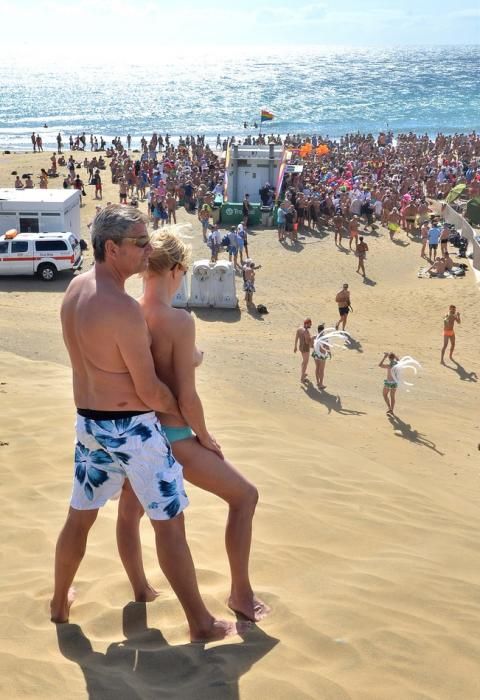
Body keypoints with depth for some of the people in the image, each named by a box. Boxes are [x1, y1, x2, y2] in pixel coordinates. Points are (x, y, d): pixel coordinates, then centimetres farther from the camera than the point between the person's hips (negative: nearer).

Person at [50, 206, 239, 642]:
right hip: (131, 428, -8)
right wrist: (187, 415, 0)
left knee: (80, 517, 22)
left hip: (88, 422, 8)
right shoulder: (124, 309, -25)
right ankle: (201, 623, 17)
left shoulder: (76, 288, 3)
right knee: (170, 523, 5)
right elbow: (150, 392, -19)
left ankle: (60, 603, 41)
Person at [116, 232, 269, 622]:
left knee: (130, 511, 29)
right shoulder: (179, 321, -21)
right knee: (245, 495, 14)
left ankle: (141, 591, 44)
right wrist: (205, 438, -4)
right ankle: (241, 593, 22)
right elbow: (187, 396, -21)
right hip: (171, 438, -6)